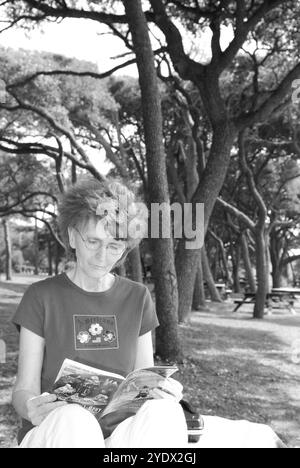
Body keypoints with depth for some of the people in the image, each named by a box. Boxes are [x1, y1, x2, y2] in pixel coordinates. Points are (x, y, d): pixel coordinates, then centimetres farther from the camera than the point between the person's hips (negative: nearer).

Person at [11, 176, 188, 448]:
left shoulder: (138, 298, 8)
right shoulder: (42, 297, 1)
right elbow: (25, 389, -1)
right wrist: (31, 407, -26)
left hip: (122, 431, 3)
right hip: (54, 432, -2)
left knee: (164, 412, -32)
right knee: (72, 419, -38)